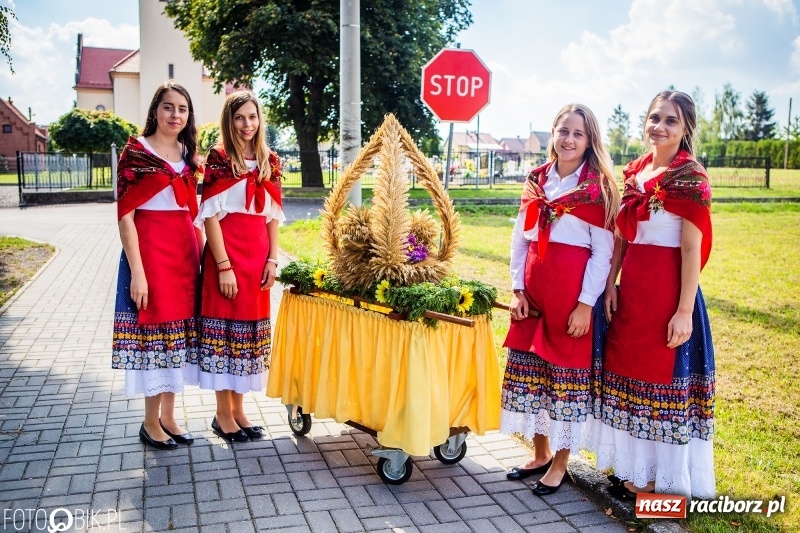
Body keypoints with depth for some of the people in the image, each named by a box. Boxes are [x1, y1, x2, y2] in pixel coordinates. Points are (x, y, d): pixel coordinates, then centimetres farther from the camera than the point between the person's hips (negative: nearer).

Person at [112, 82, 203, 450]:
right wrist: (137, 271, -17)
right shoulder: (136, 151, -7)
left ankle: (169, 416, 23)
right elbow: (125, 215, -11)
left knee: (178, 330, 10)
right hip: (149, 249, -6)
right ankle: (150, 422, 16)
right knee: (154, 329, 1)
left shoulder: (188, 153, 11)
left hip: (185, 250, 6)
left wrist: (199, 254, 10)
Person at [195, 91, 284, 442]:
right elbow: (211, 216, -10)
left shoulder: (269, 162, 10)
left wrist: (272, 259, 3)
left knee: (250, 327, 10)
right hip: (226, 253, -5)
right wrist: (224, 266, -15)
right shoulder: (219, 159, -6)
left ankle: (238, 409, 23)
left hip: (258, 256, 6)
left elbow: (273, 216, 12)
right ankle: (223, 414, 14)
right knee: (224, 326, 2)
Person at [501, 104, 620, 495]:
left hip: (574, 291, -5)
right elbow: (519, 238, 10)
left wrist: (586, 303, -13)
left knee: (567, 372, 4)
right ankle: (540, 453, 29)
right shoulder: (536, 180, 9)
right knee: (530, 367, 11)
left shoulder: (597, 187, -5)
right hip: (533, 290, 5)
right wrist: (517, 289, 3)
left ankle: (560, 462, 20)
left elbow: (603, 252, -8)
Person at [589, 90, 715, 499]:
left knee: (660, 378, 3)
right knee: (627, 372, 15)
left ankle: (655, 479, 20)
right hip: (630, 286, 7)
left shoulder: (689, 175, -11)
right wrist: (611, 284, 4)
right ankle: (632, 464, 32)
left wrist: (685, 311, -18)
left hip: (666, 288, -7)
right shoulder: (634, 171, 10)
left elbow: (692, 248, -15)